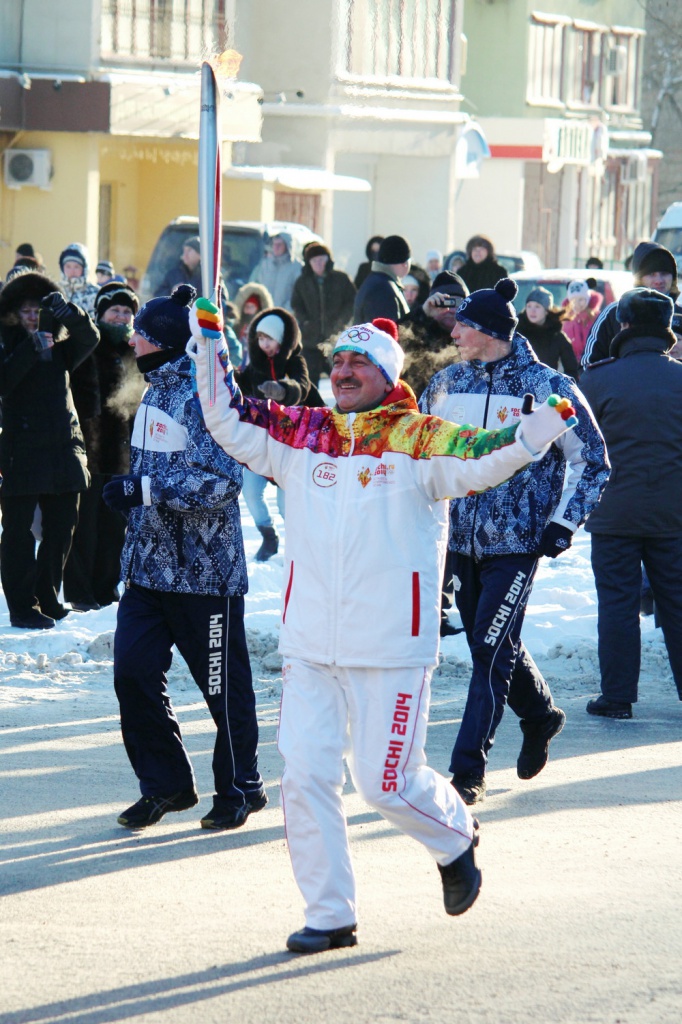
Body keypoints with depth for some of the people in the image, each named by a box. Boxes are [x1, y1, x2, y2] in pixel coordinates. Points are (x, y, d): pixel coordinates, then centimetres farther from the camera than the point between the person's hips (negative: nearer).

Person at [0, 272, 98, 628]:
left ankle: (47, 598, 22)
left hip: (62, 449, 5)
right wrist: (32, 349, -25)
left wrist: (67, 311, -20)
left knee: (61, 528, 10)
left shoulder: (60, 348, 12)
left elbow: (90, 339, -4)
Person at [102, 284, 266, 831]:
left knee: (223, 684, 3)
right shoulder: (157, 392, 12)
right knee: (134, 671, 0)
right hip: (150, 563, 8)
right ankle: (165, 784, 13)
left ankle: (240, 787, 18)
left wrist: (143, 490, -25)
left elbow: (222, 480, -23)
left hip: (205, 569, -8)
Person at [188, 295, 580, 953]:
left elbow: (487, 459, -14)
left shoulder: (418, 440, -4)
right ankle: (329, 916, 10)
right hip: (309, 647, 4)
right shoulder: (297, 434, 8)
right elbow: (226, 420, 13)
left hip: (391, 650, -4)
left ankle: (454, 840, 34)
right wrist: (209, 341, 4)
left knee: (388, 784, 2)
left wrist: (544, 425, -31)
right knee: (305, 777, -1)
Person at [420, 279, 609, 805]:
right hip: (461, 540, 5)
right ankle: (540, 715, 42)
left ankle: (469, 769, -6)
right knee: (491, 647, 15)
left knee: (492, 652, -10)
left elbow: (592, 461, 0)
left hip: (517, 544, -5)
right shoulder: (446, 385, 6)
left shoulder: (547, 387, -8)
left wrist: (563, 524, -6)